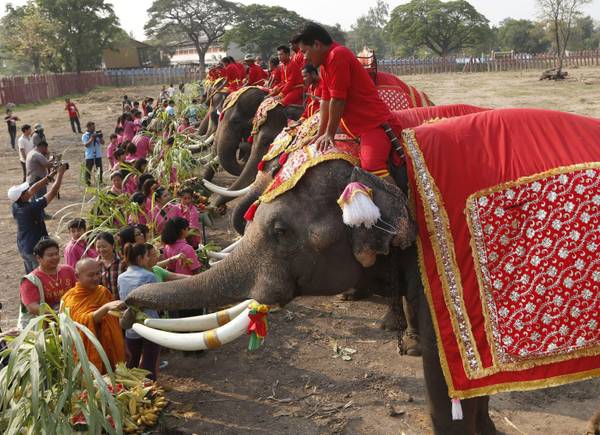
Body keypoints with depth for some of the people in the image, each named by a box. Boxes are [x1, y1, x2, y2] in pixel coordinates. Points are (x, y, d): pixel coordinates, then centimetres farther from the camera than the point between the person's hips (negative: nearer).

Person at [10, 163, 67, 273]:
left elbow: (33, 189, 1)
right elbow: (53, 192, -23)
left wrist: (52, 174, 0)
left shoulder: (16, 206, -7)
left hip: (23, 248, 8)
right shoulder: (31, 208, -28)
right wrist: (60, 174, -14)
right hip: (36, 249, -8)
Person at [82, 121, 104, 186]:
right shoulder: (85, 136, -3)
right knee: (88, 169, 2)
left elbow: (102, 143, 4)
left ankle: (100, 181, 21)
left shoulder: (97, 134, 8)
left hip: (98, 155, 4)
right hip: (89, 156, -4)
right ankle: (88, 182, 12)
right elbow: (86, 145, -15)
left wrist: (100, 137, -13)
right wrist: (92, 138, -20)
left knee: (100, 169, 9)